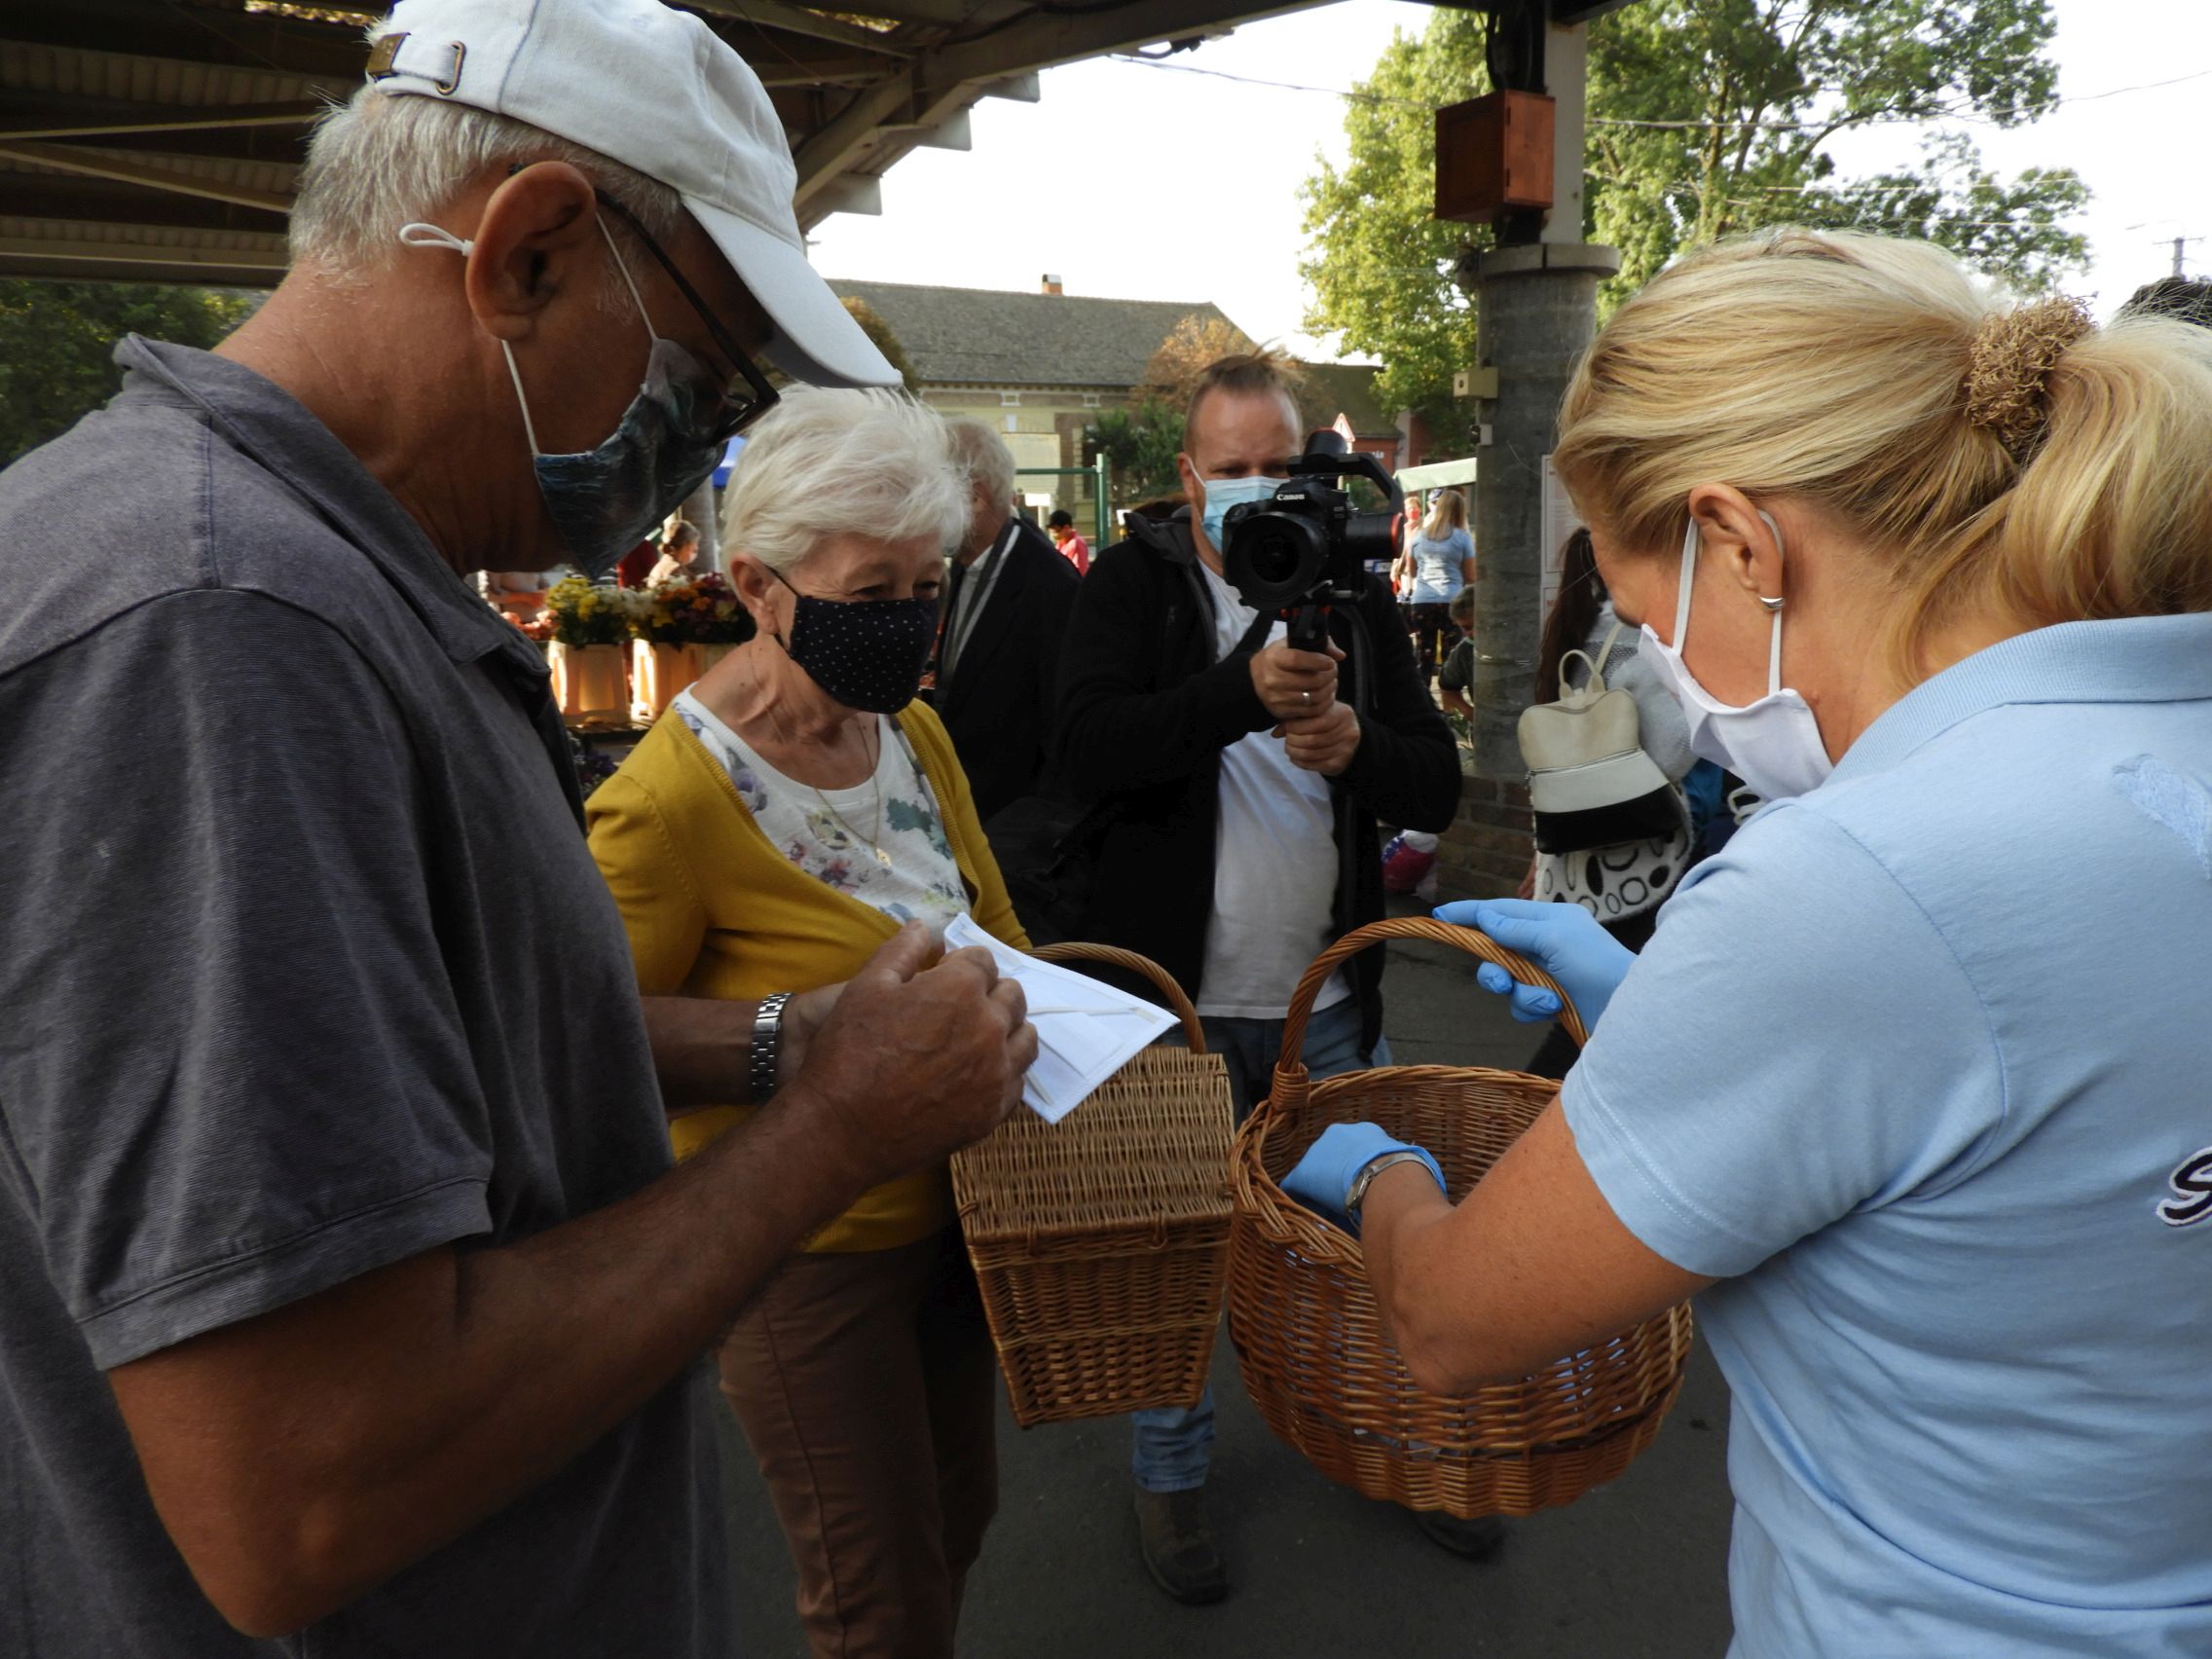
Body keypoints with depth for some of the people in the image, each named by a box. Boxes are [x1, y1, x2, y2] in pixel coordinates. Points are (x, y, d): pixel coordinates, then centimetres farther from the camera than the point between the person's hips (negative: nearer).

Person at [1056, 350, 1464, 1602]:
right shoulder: (1134, 586, -4)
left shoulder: (1355, 600, 5)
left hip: (1331, 1001, 3)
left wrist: (1360, 744, -21)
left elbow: (1440, 786, 2)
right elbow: (1091, 749, -21)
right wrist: (1244, 690, -35)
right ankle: (1171, 1476, 33)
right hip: (1180, 996, -3)